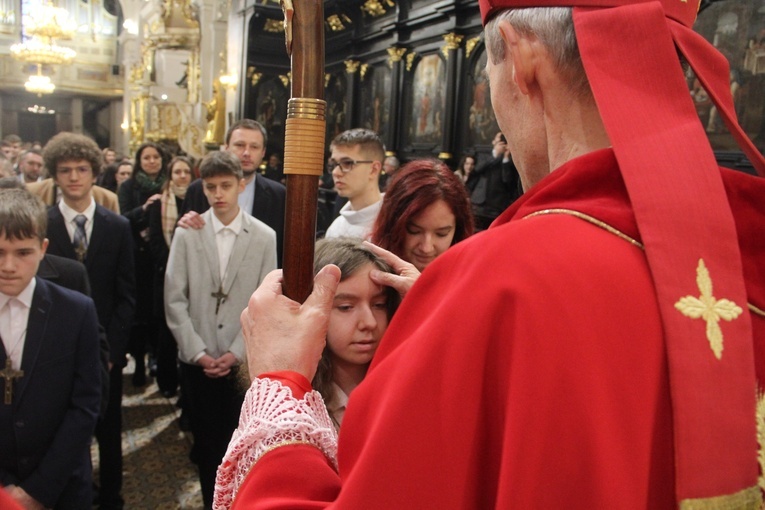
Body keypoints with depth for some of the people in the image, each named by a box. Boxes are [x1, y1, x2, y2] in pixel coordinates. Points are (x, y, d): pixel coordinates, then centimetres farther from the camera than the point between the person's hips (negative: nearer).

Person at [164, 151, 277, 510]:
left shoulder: (265, 237, -2)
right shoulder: (187, 233, 0)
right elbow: (175, 299, -1)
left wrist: (236, 353, -9)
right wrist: (197, 352, -7)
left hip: (244, 362, -1)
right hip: (197, 362, 1)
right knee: (206, 443, 11)